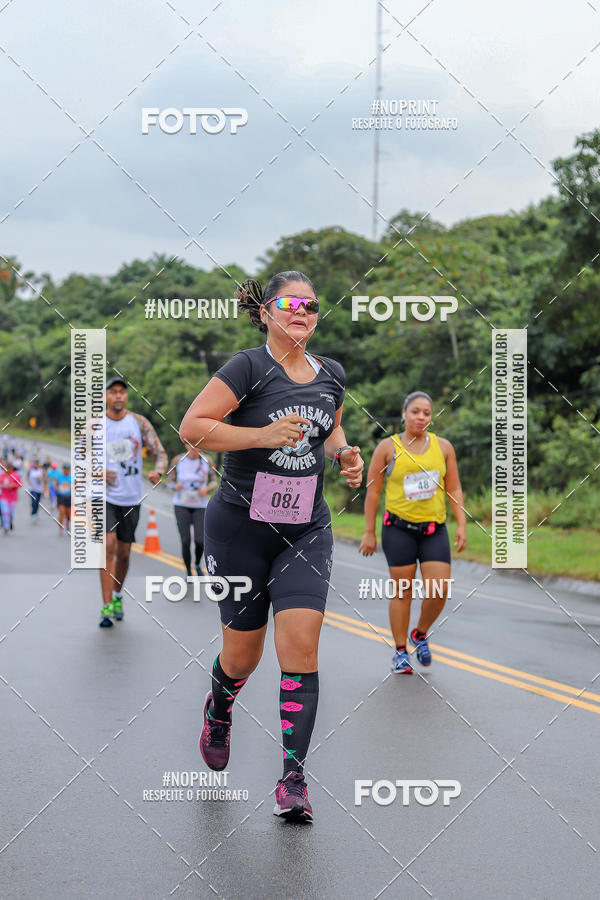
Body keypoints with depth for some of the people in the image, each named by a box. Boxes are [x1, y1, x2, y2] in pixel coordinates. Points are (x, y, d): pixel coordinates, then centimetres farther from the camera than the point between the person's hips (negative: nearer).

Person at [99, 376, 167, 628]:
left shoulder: (139, 422, 3)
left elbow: (160, 452, 5)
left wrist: (158, 471, -17)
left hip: (131, 498, 3)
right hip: (105, 495, -3)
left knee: (124, 553, 11)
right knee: (109, 547, -18)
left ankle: (117, 596, 36)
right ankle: (107, 607, -17)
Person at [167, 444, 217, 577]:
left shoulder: (206, 461, 0)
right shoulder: (178, 460, -3)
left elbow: (214, 481, 10)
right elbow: (169, 481, 5)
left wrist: (207, 489, -11)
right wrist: (175, 486, -17)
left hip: (200, 506, 1)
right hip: (181, 505, -1)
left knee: (200, 541, -10)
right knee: (185, 542, -6)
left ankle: (197, 565, 22)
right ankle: (189, 573, 12)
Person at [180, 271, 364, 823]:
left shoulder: (331, 375, 7)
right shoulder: (249, 368, -11)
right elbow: (192, 428, -16)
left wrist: (344, 453, 4)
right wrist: (263, 434, -24)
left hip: (306, 532, 3)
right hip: (240, 527, -3)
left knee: (300, 644, -12)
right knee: (243, 653, 7)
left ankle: (293, 777, -7)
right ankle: (218, 711, 44)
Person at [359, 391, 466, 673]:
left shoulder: (443, 447, 8)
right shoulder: (388, 447, 0)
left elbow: (454, 489, 11)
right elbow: (372, 491, 2)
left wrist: (461, 524, 1)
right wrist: (369, 532, 0)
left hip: (435, 529, 2)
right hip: (399, 528, -2)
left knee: (439, 591, -6)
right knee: (402, 592, -1)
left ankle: (420, 634, 21)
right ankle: (400, 651, 12)